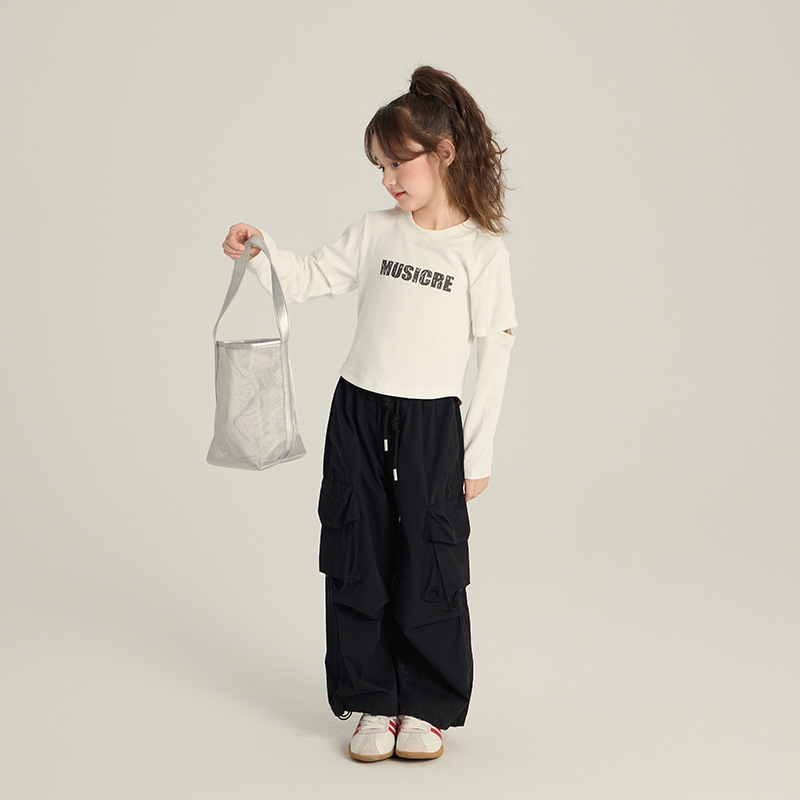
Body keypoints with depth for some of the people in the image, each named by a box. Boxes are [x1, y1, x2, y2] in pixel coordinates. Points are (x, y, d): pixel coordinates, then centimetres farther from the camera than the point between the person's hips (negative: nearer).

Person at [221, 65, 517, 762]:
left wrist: (479, 453, -5)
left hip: (432, 420, -4)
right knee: (356, 561, 7)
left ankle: (427, 707, 16)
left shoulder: (483, 250, -5)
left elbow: (495, 354, -4)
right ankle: (372, 702, 19)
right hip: (358, 414, 4)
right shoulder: (376, 232, 6)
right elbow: (308, 280, 10)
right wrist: (260, 249, -9)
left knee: (428, 566, 1)